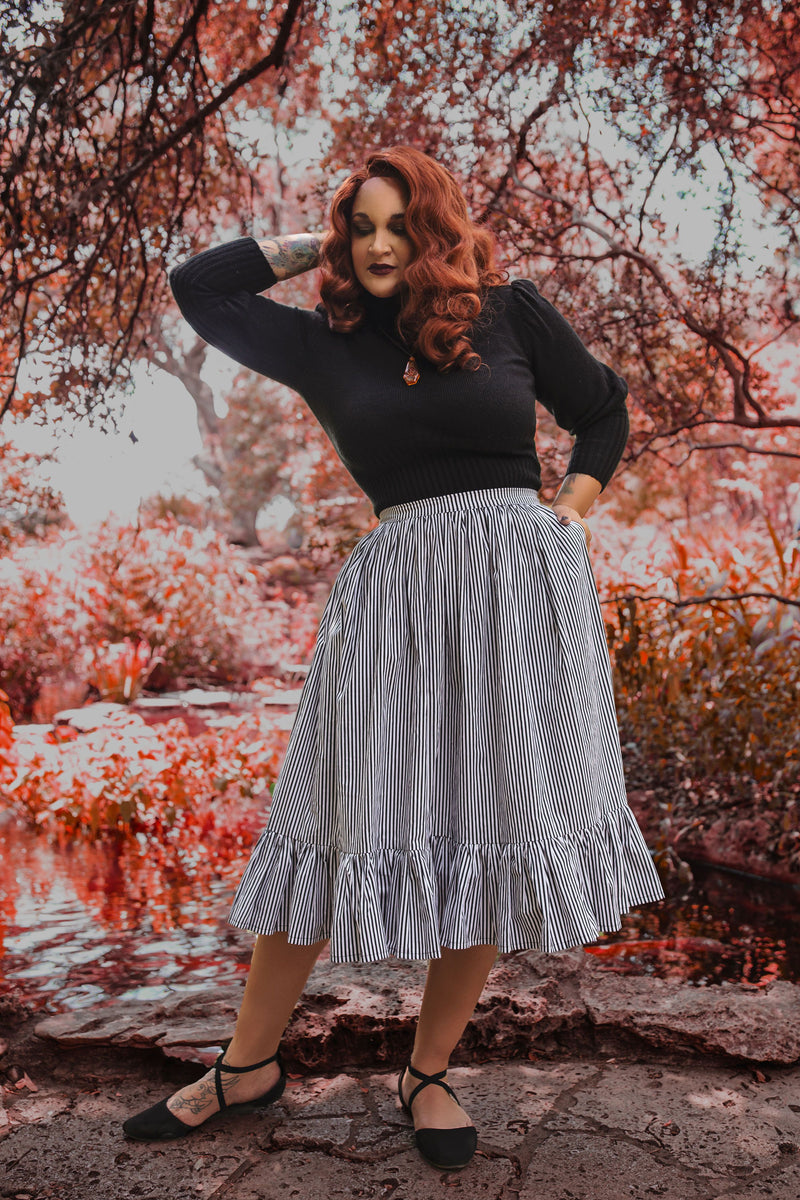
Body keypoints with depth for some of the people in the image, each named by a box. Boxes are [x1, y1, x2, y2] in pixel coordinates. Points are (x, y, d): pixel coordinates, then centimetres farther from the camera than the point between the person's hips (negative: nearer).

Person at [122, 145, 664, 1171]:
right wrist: (318, 248, 16)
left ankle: (427, 1074, 17)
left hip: (522, 576, 0)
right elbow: (198, 286, 15)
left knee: (495, 820, 1)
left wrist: (571, 507, 5)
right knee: (346, 819, 1)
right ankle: (250, 1064, 17)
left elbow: (602, 409, 19)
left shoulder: (510, 310, 10)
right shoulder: (323, 344, 12)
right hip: (396, 580, 0)